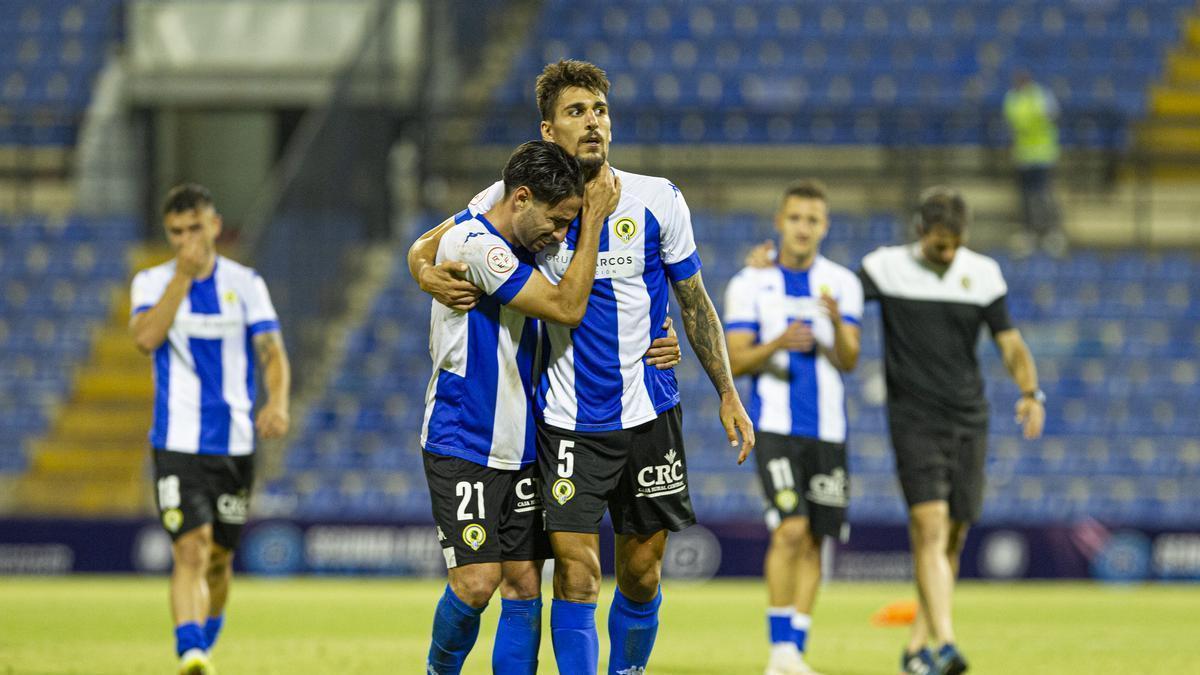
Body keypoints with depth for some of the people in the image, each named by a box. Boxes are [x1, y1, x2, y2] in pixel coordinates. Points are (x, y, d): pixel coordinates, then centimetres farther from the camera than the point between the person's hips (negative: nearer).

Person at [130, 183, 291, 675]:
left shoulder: (245, 284, 5)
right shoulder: (153, 282, 2)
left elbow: (272, 352, -2)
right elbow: (145, 338, -16)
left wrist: (277, 403, -21)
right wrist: (183, 276, -18)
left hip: (235, 444, 2)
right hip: (178, 444, -2)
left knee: (219, 558, 11)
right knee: (191, 550, -19)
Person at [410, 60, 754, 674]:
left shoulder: (658, 200, -2)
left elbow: (694, 304, 8)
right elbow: (426, 247, 6)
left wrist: (728, 394, 6)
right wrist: (427, 274, -18)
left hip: (649, 412, 2)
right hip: (567, 420, -2)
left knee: (641, 573, 9)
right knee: (576, 573, -11)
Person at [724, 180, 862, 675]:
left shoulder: (841, 284, 5)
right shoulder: (750, 285, 2)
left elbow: (848, 361, -3)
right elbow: (735, 361, -3)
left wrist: (837, 324, -25)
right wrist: (776, 345, -22)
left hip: (828, 428, 3)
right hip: (775, 425, -3)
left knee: (813, 542, 4)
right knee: (790, 529, -18)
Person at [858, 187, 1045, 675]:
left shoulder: (982, 273, 6)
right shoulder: (887, 268, -1)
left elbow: (1010, 343, 7)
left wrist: (1031, 392, -10)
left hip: (969, 421, 4)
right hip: (914, 420, -4)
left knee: (952, 539, 6)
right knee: (931, 526, -19)